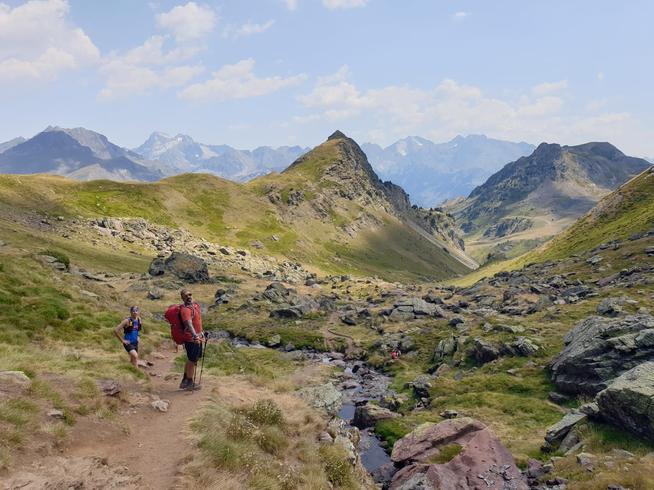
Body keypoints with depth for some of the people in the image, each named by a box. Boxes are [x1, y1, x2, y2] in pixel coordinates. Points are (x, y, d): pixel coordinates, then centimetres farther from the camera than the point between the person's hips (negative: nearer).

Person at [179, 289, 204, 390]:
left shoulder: (196, 305, 8)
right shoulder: (185, 309, -22)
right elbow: (189, 323, -37)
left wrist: (201, 332, 30)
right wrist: (195, 336, -51)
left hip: (198, 338, 10)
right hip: (191, 339, -9)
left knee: (191, 360, 20)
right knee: (192, 361, 3)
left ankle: (185, 381, 33)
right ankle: (190, 383, 18)